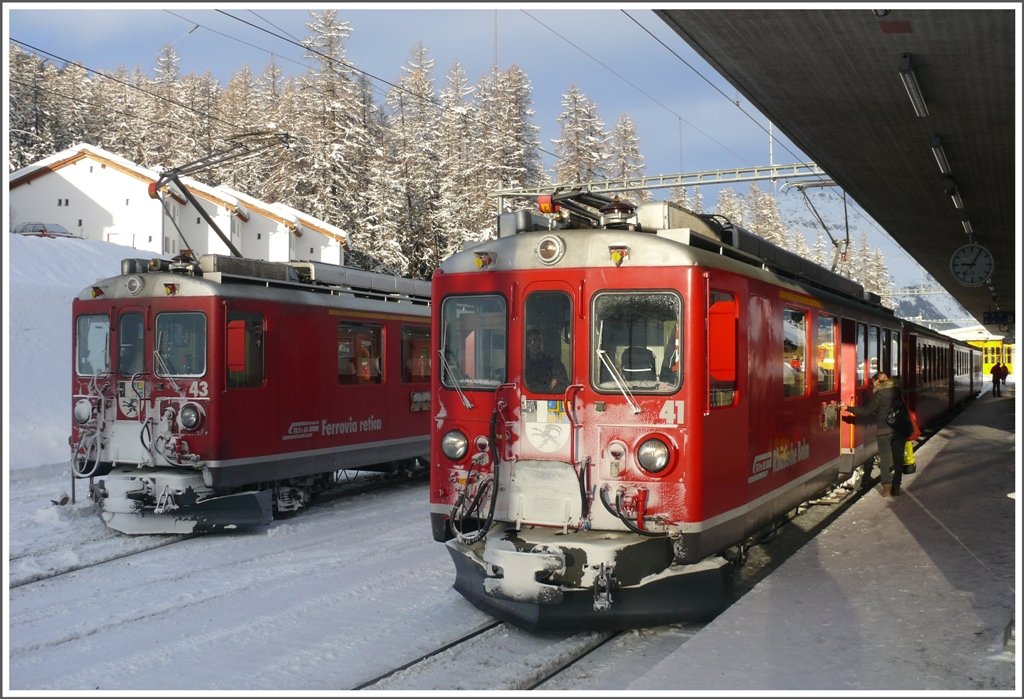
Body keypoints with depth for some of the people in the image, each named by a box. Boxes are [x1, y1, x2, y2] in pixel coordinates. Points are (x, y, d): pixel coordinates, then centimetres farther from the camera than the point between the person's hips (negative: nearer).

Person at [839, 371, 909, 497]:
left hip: (884, 430, -4)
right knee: (898, 458, 8)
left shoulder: (879, 394, -8)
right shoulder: (897, 391, 9)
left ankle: (886, 487, -9)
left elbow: (867, 411, -7)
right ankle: (896, 486, 7)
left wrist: (848, 408, -3)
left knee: (885, 458, 0)